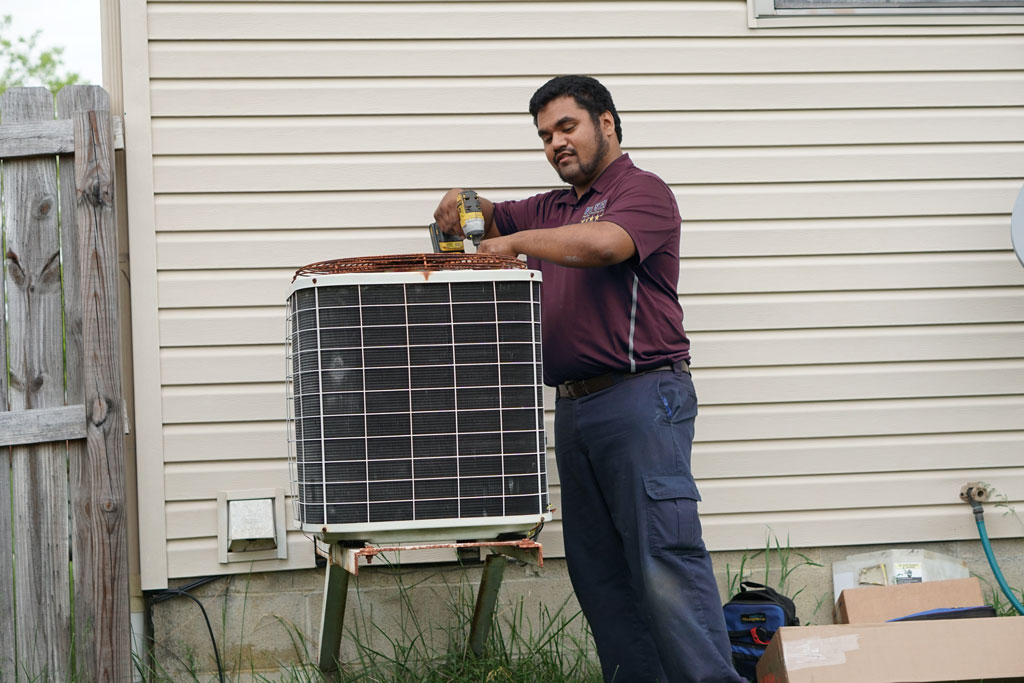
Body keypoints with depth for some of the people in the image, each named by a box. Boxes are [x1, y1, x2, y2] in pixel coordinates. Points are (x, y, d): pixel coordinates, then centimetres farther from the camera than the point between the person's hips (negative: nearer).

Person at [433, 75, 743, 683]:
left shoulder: (642, 192, -2)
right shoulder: (551, 209, 24)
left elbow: (601, 244, -22)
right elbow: (489, 221, 34)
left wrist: (517, 241, -10)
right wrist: (463, 204, 9)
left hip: (641, 397, -9)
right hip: (575, 405, 9)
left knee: (666, 555, -17)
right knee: (597, 569, 4)